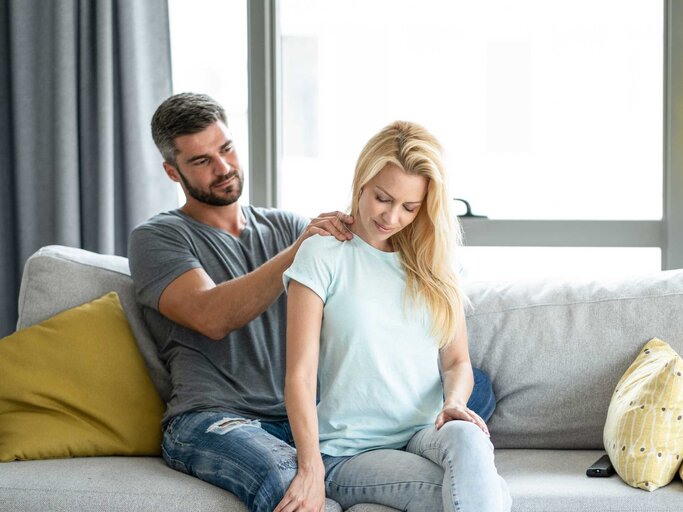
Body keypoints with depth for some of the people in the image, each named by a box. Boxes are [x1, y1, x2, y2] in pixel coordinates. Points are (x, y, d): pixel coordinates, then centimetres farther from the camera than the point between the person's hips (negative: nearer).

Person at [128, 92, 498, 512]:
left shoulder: (284, 226, 24)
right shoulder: (156, 238, 8)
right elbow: (212, 317, -10)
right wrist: (296, 252, -18)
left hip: (307, 413, 6)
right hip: (213, 420, -6)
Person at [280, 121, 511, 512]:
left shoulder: (433, 264, 13)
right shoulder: (323, 255, -1)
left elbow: (457, 362, 14)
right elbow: (300, 375, -7)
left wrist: (454, 402, -10)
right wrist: (311, 468, -18)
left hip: (426, 434, 4)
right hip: (350, 451, -4)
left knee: (467, 439, -35)